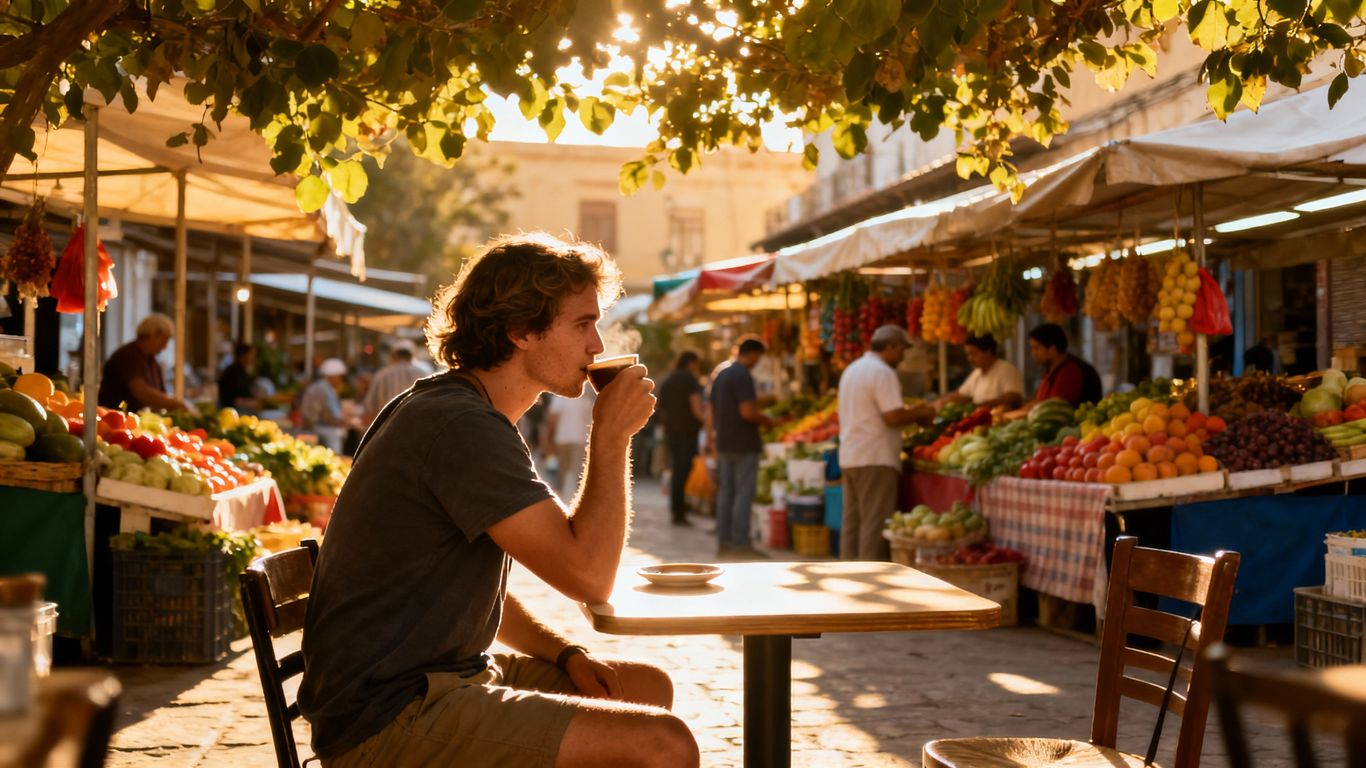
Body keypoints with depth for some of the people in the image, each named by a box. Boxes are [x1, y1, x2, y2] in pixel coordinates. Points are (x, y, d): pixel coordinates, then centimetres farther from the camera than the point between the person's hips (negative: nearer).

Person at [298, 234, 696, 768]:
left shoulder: (460, 414, 16)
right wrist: (612, 436, -13)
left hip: (443, 676, 11)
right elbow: (588, 575, -23)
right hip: (389, 717, -11)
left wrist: (565, 655, 7)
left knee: (650, 687, 17)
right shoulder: (462, 427, -19)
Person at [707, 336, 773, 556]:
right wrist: (768, 421, -6)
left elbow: (712, 409, 18)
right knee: (744, 493, -5)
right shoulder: (743, 375, -16)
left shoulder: (720, 372, 13)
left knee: (725, 492, 11)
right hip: (744, 444, -9)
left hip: (724, 442, 9)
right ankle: (740, 542, -4)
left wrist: (714, 435, 24)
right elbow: (748, 412, -22)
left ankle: (723, 541, 13)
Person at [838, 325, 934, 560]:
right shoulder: (882, 372, -13)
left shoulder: (852, 369, 17)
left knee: (852, 520, 11)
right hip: (875, 459, -9)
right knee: (875, 522, -6)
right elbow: (893, 417, -20)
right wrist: (920, 413, -3)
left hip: (849, 457, 9)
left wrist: (911, 412, 17)